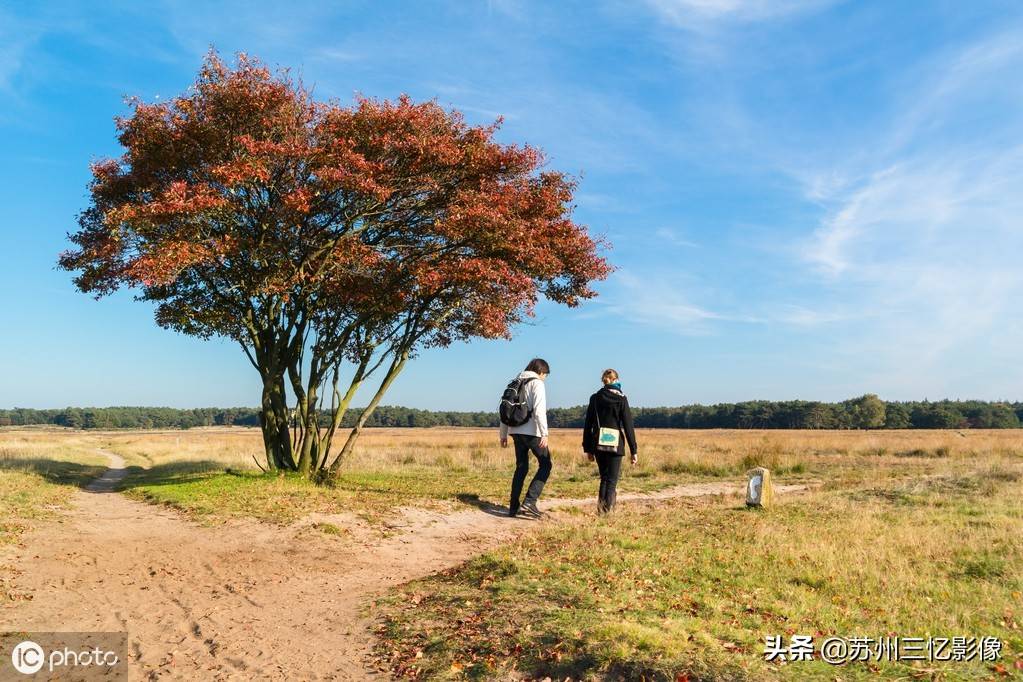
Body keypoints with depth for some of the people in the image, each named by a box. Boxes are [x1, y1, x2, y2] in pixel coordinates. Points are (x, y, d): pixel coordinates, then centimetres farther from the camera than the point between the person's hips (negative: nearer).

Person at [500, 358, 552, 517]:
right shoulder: (536, 383, -5)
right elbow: (539, 410, -18)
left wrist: (503, 434, 22)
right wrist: (544, 434, -20)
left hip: (516, 431, 7)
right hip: (532, 432, -7)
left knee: (521, 468, 15)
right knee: (545, 465, 4)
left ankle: (513, 507, 13)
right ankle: (529, 501, -9)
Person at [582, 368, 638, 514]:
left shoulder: (595, 398, 6)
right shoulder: (621, 398, -4)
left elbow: (587, 425, 7)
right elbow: (628, 425, -6)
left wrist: (588, 449, 14)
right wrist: (634, 450, -2)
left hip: (598, 445, 3)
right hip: (615, 445, -3)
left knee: (604, 478, 19)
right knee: (612, 480, 5)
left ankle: (601, 509, 13)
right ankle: (607, 510, -5)